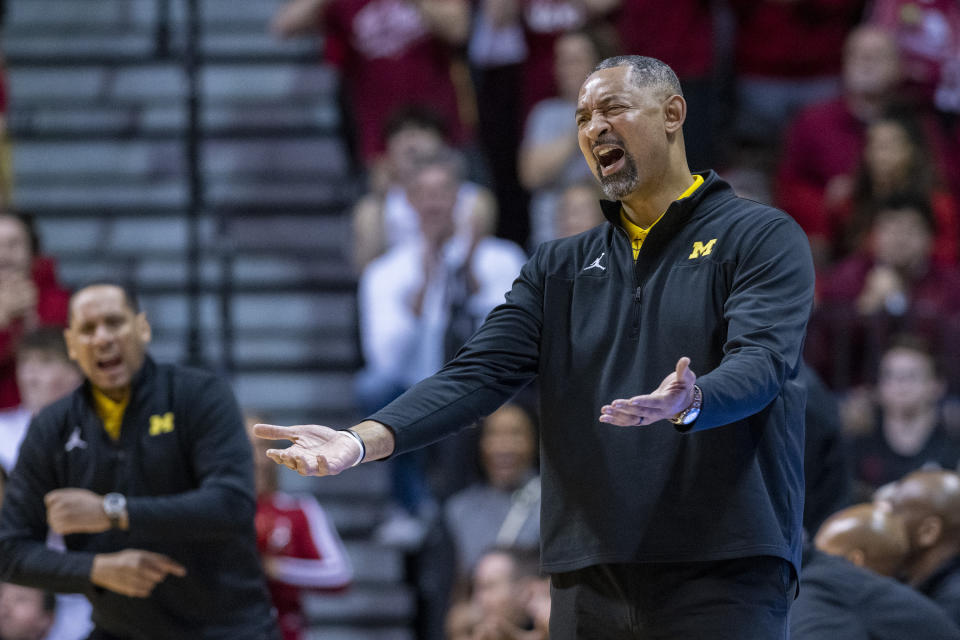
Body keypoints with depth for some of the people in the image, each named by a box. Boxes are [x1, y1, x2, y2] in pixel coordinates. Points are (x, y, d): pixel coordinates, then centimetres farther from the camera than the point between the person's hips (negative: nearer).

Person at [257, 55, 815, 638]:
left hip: (724, 574, -5)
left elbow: (762, 360, -14)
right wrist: (367, 440, -11)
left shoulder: (763, 238, 3)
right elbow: (480, 372, 7)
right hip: (590, 583, 5)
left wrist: (687, 404, -37)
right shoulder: (560, 268, 19)